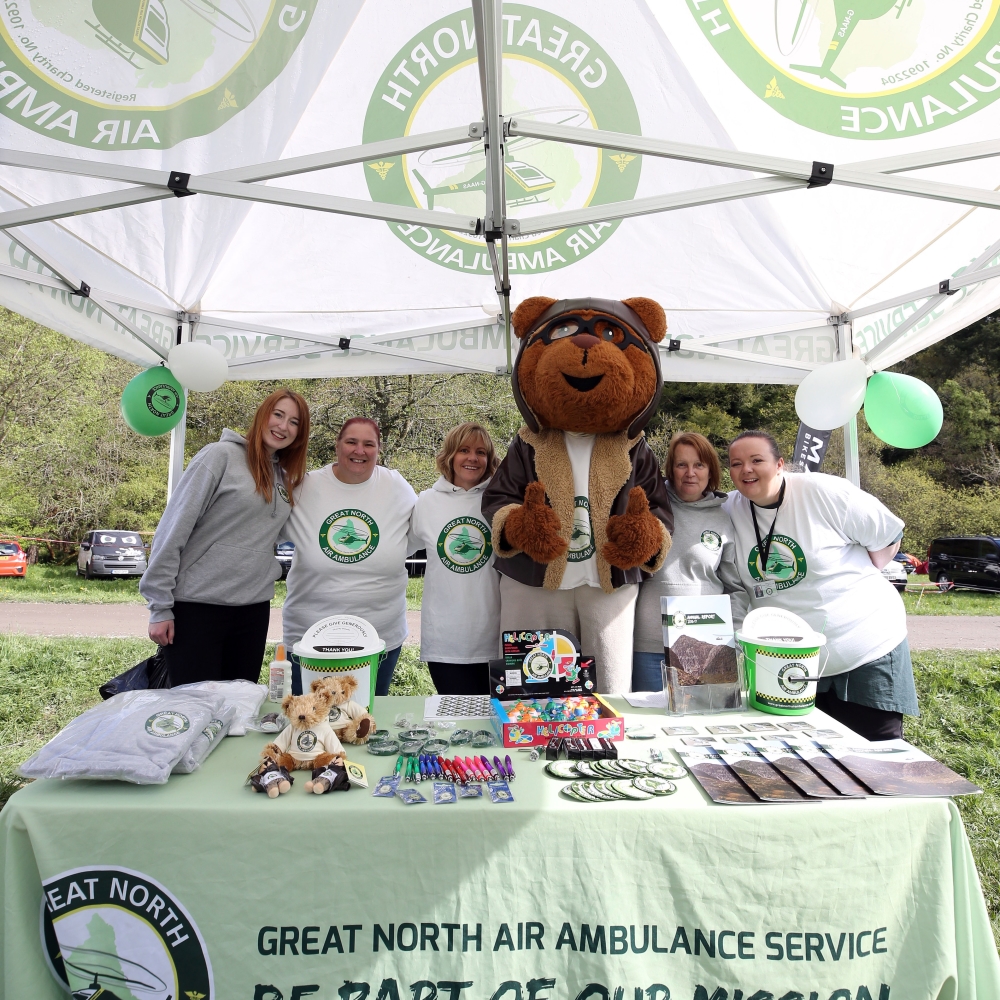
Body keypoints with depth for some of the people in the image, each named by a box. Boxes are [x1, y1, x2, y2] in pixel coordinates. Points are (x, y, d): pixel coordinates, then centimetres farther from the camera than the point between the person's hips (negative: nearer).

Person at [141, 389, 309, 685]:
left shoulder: (287, 477, 10)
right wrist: (160, 607, -10)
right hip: (197, 606, -5)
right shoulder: (221, 456, -8)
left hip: (254, 610, 6)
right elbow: (174, 530, -9)